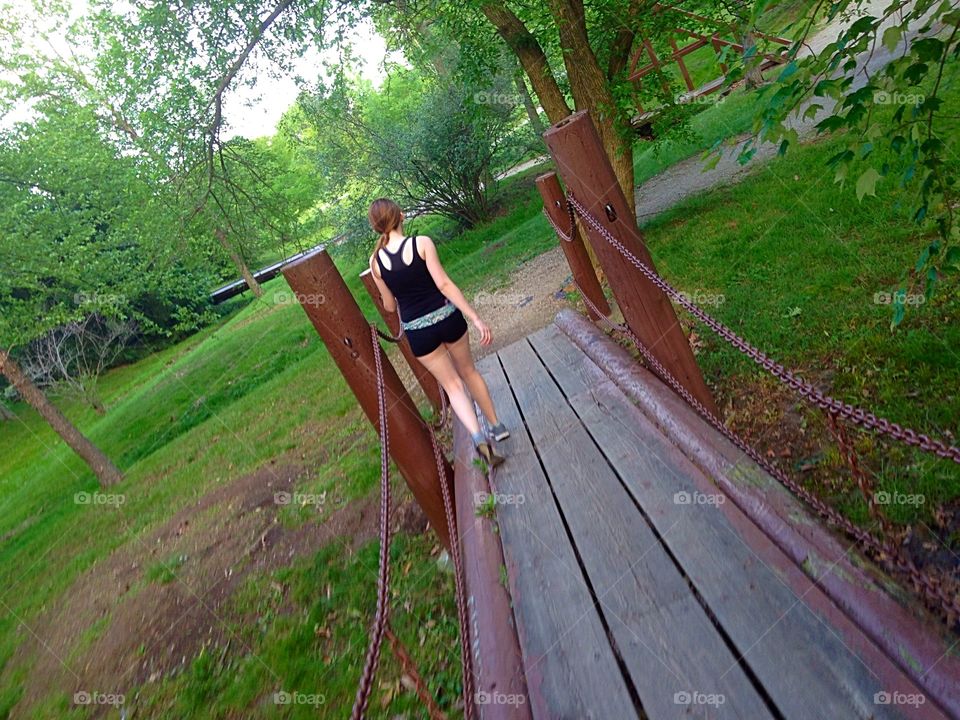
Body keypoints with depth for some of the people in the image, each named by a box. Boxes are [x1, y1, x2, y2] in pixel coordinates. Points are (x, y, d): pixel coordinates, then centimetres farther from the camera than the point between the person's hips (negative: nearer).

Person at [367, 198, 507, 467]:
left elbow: (389, 306, 5)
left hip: (417, 331, 1)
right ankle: (497, 425, 32)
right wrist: (476, 318, -15)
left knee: (452, 384, 13)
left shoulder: (376, 261, -3)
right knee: (469, 371, 23)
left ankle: (477, 435, -7)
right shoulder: (422, 242, -10)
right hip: (446, 318, -1)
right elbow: (444, 284, -16)